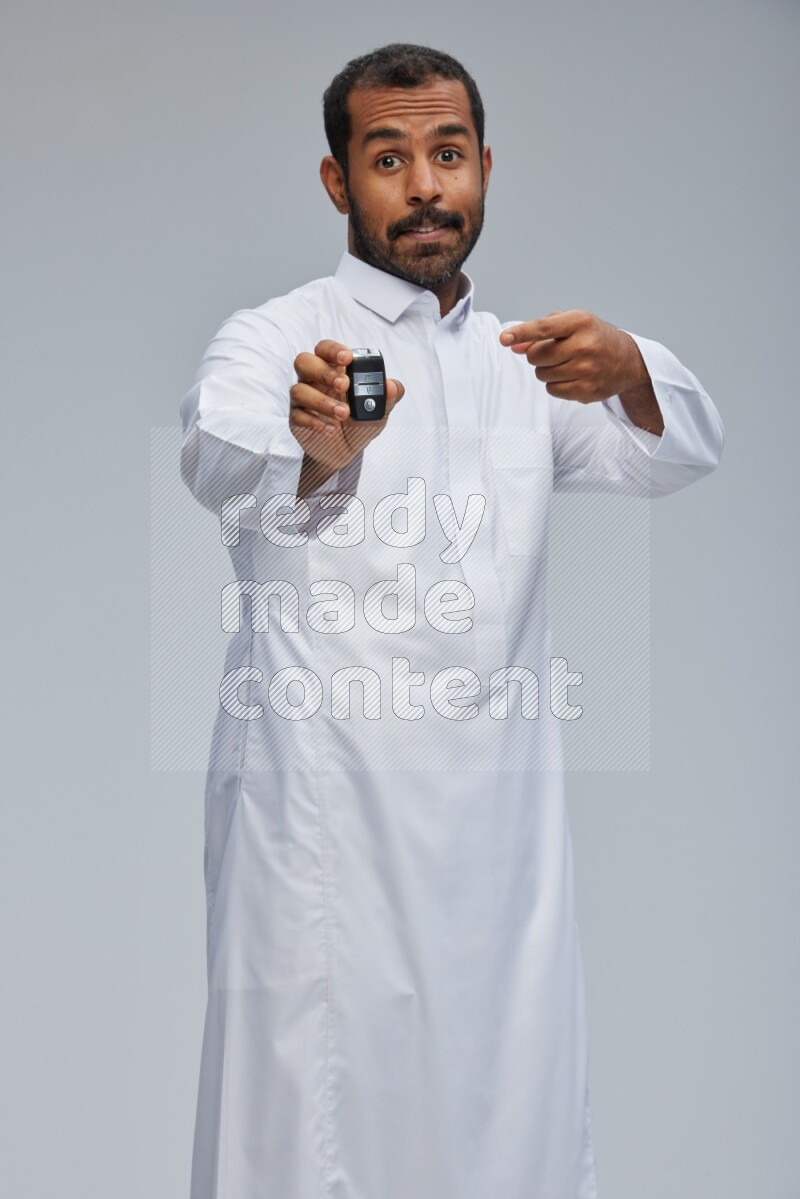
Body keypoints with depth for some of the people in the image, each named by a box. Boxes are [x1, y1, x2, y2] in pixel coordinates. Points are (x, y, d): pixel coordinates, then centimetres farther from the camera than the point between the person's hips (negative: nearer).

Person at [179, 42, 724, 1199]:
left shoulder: (521, 360, 17)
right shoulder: (274, 339, 2)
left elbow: (681, 452, 0)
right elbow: (221, 459, -21)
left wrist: (628, 375, -24)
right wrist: (315, 449, -44)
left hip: (499, 816, 4)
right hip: (325, 810, -4)